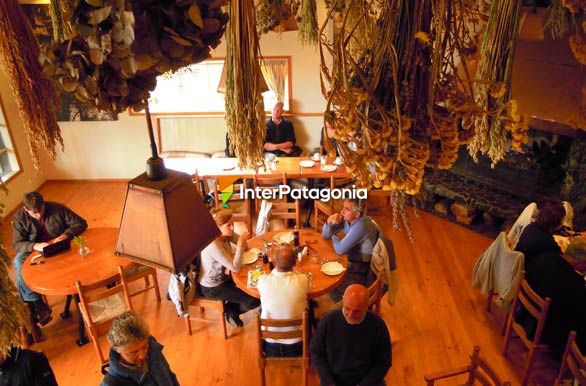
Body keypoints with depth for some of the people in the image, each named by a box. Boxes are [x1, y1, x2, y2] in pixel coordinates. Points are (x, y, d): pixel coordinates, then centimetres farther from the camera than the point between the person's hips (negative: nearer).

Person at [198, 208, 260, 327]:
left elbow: (244, 245, 2)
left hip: (221, 278, 8)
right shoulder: (213, 245, -34)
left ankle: (231, 307, 26)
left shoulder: (226, 233, -10)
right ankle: (230, 310, 18)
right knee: (255, 300, -9)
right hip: (211, 287, -8)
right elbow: (235, 268, -31)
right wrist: (240, 244, -34)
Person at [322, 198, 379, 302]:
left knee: (331, 289, -13)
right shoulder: (345, 219, -5)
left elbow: (340, 249, -29)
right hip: (351, 261, 8)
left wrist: (334, 237, -7)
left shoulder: (361, 225, -31)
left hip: (362, 269, -8)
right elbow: (325, 235, 3)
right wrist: (329, 221, -17)